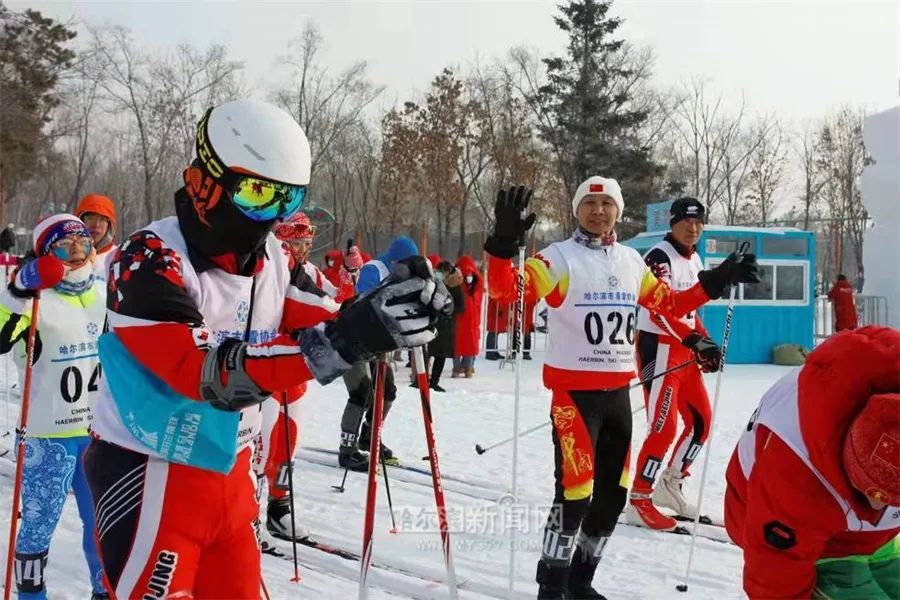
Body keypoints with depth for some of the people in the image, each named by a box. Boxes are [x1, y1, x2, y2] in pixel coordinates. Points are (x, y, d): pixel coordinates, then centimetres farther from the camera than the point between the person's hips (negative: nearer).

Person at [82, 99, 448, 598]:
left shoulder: (271, 258, 0)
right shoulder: (149, 260, -22)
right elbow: (207, 372, -34)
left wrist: (379, 311, -24)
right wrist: (337, 343, -44)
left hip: (229, 472, 7)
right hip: (150, 477, -7)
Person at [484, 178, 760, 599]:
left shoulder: (631, 262, 10)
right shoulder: (560, 258, -8)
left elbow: (668, 304, 22)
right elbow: (505, 290, -21)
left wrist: (715, 282, 13)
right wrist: (505, 245, -37)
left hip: (617, 392, 7)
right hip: (574, 391, -7)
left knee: (613, 492, 13)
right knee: (575, 491, -11)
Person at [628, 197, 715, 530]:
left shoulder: (694, 260, 15)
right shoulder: (659, 256, -14)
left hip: (684, 348, 9)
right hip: (659, 347, -9)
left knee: (700, 420, 11)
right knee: (664, 427, -12)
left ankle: (670, 486, 25)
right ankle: (639, 501, -2)